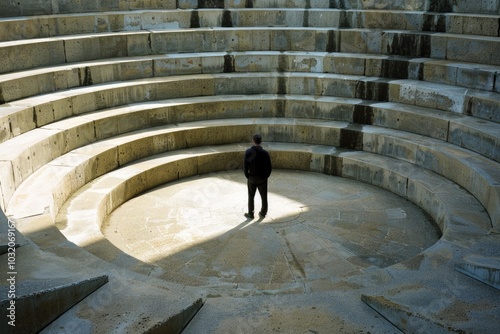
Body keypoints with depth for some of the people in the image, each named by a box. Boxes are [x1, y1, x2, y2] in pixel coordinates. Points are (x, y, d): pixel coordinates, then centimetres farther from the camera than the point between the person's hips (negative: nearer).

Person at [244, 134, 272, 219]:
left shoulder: (248, 152, -13)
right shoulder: (265, 153, -14)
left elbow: (245, 166, -11)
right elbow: (269, 168, -10)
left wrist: (247, 177, 2)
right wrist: (265, 177, 5)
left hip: (252, 178, 0)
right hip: (262, 178, 0)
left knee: (251, 197, 16)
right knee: (264, 197, 16)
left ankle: (250, 214, 27)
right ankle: (263, 213, 26)